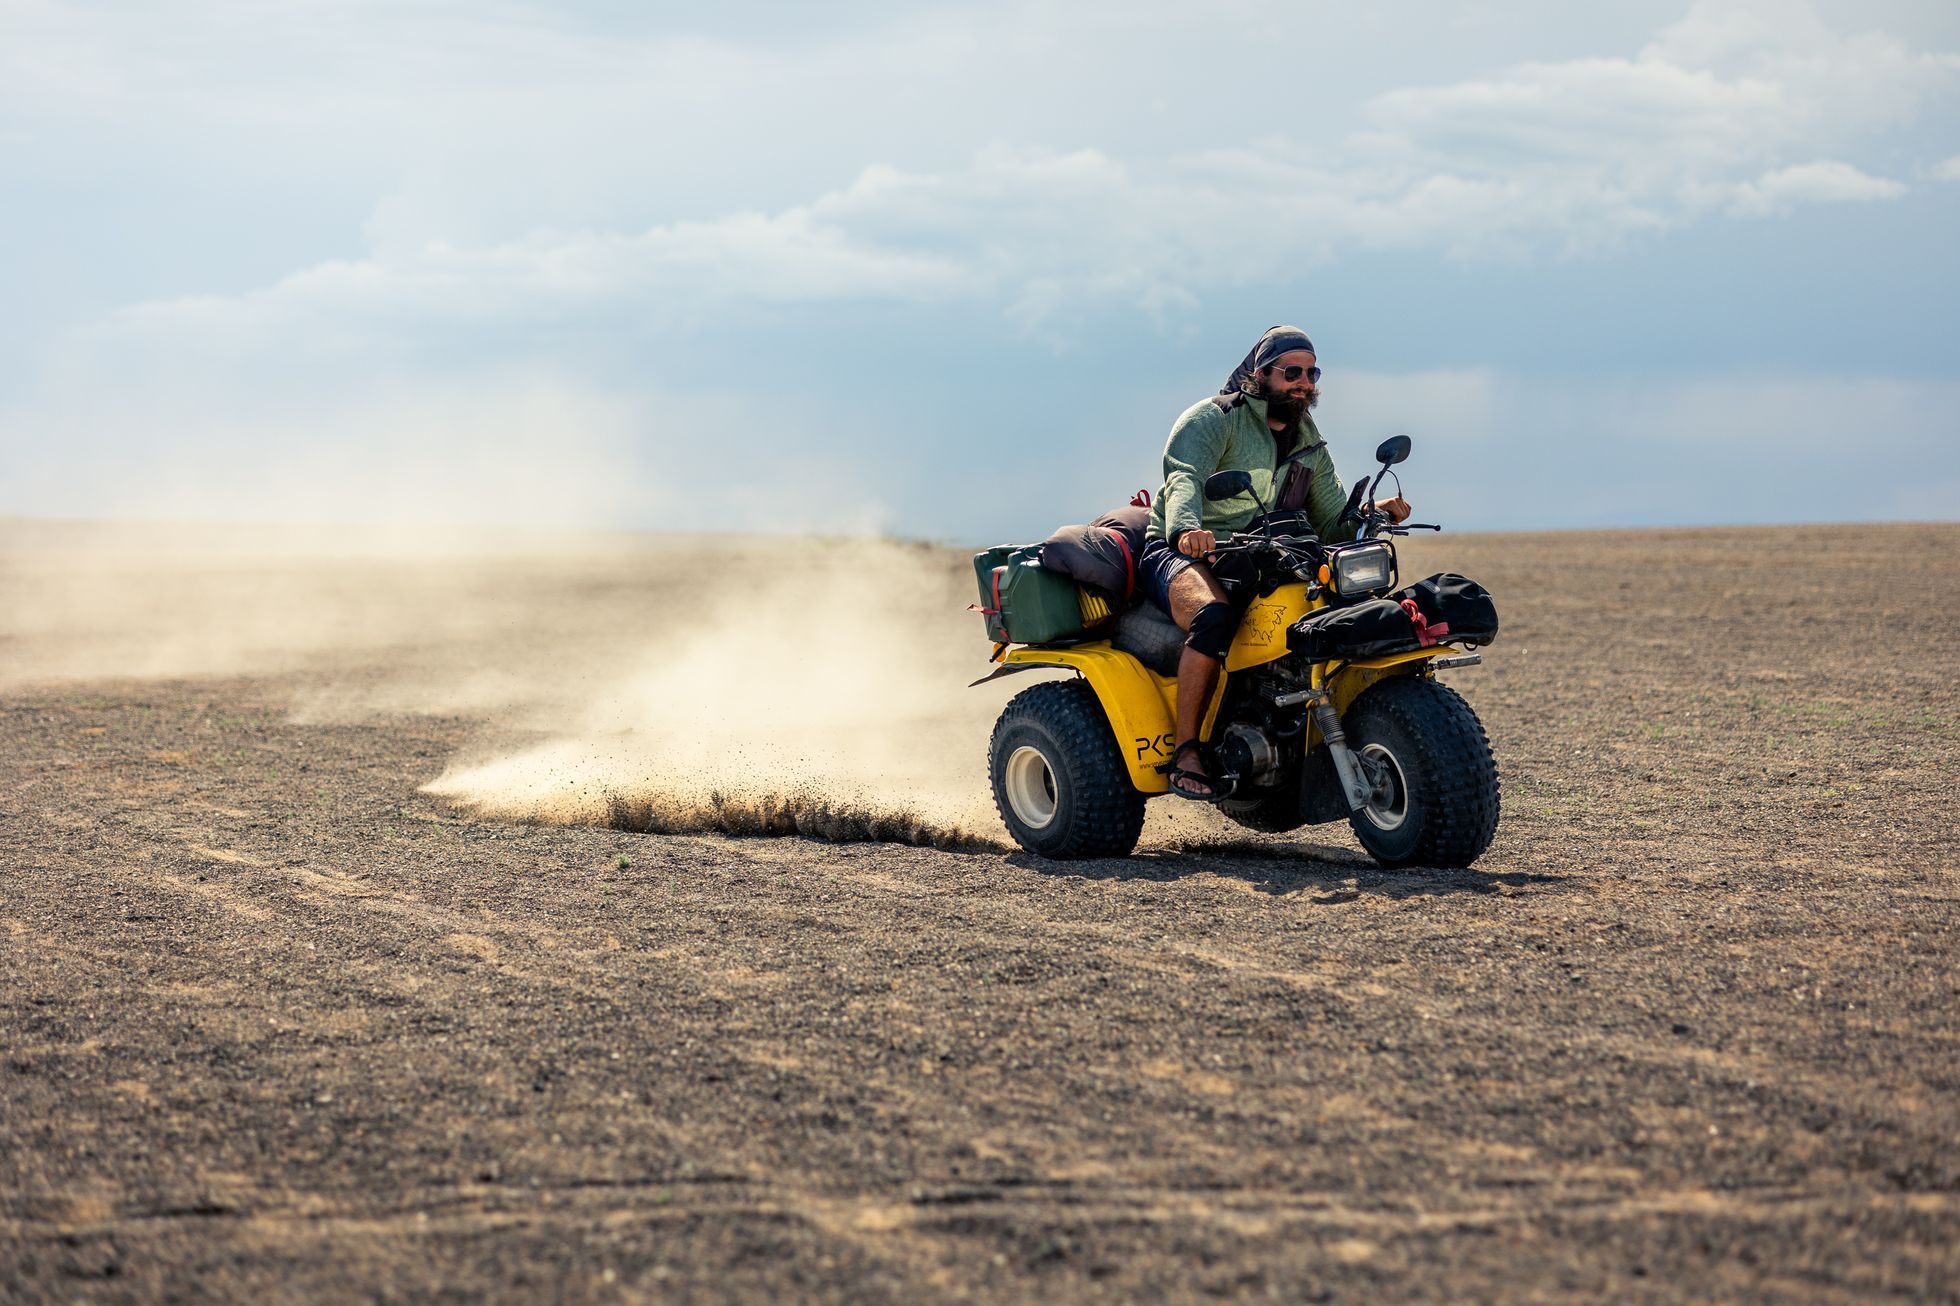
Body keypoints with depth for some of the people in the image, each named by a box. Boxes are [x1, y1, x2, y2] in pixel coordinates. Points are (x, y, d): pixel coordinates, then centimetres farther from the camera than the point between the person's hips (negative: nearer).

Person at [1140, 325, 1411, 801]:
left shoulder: (1309, 444, 18)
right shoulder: (1214, 418, -4)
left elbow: (1332, 521, 13)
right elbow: (1184, 477, -23)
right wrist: (1186, 529, -45)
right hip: (1181, 553, -6)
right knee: (1214, 615, -39)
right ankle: (1186, 753, -31)